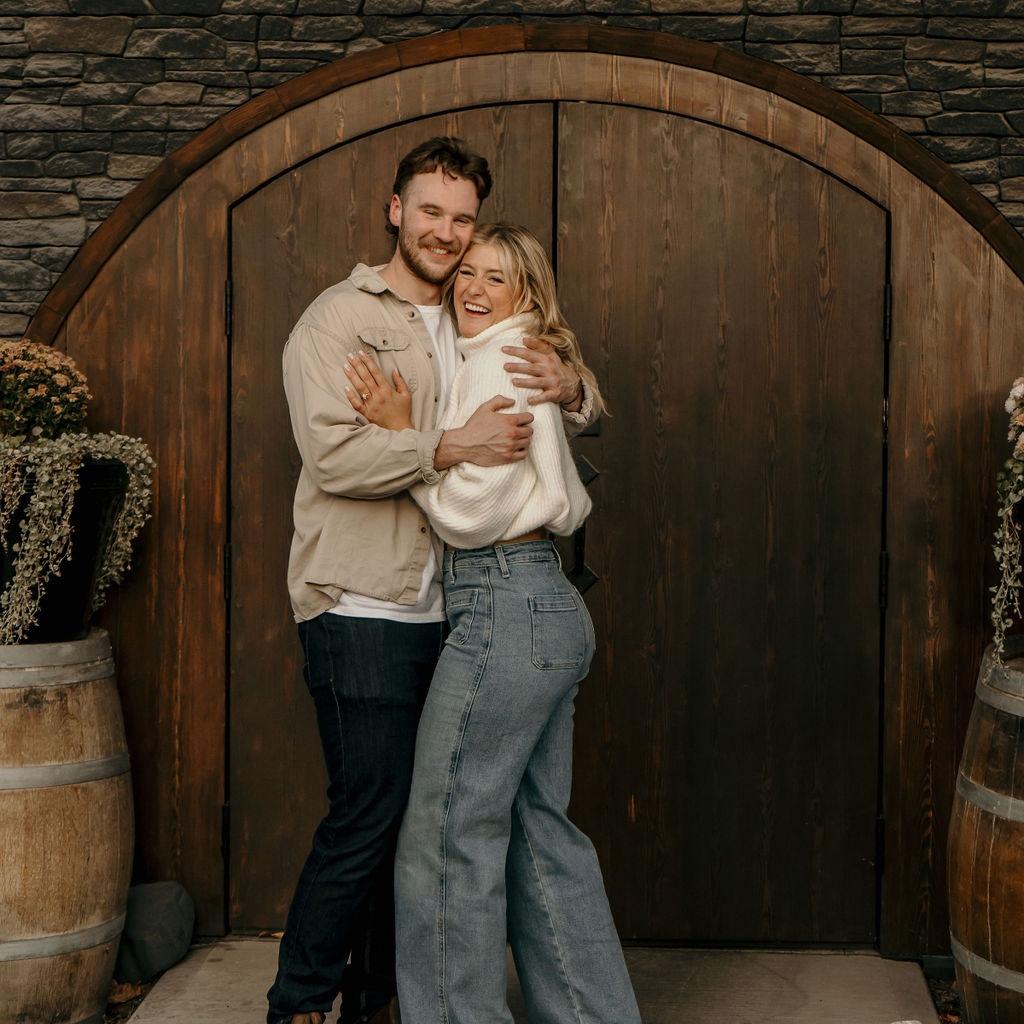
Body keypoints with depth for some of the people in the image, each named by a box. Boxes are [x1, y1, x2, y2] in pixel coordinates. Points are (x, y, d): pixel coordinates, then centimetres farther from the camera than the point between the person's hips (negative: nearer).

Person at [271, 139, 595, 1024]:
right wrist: (454, 448, -20)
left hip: (440, 611, 7)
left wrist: (567, 390, 0)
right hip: (361, 612, -7)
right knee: (369, 812, -7)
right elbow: (334, 452, -16)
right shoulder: (340, 318, -2)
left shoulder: (472, 330, 19)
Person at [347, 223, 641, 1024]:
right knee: (541, 831, 15)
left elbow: (468, 510, -15)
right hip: (551, 605, 10)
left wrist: (402, 433, -6)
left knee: (448, 837, -3)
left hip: (505, 605, -10)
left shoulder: (498, 362, -9)